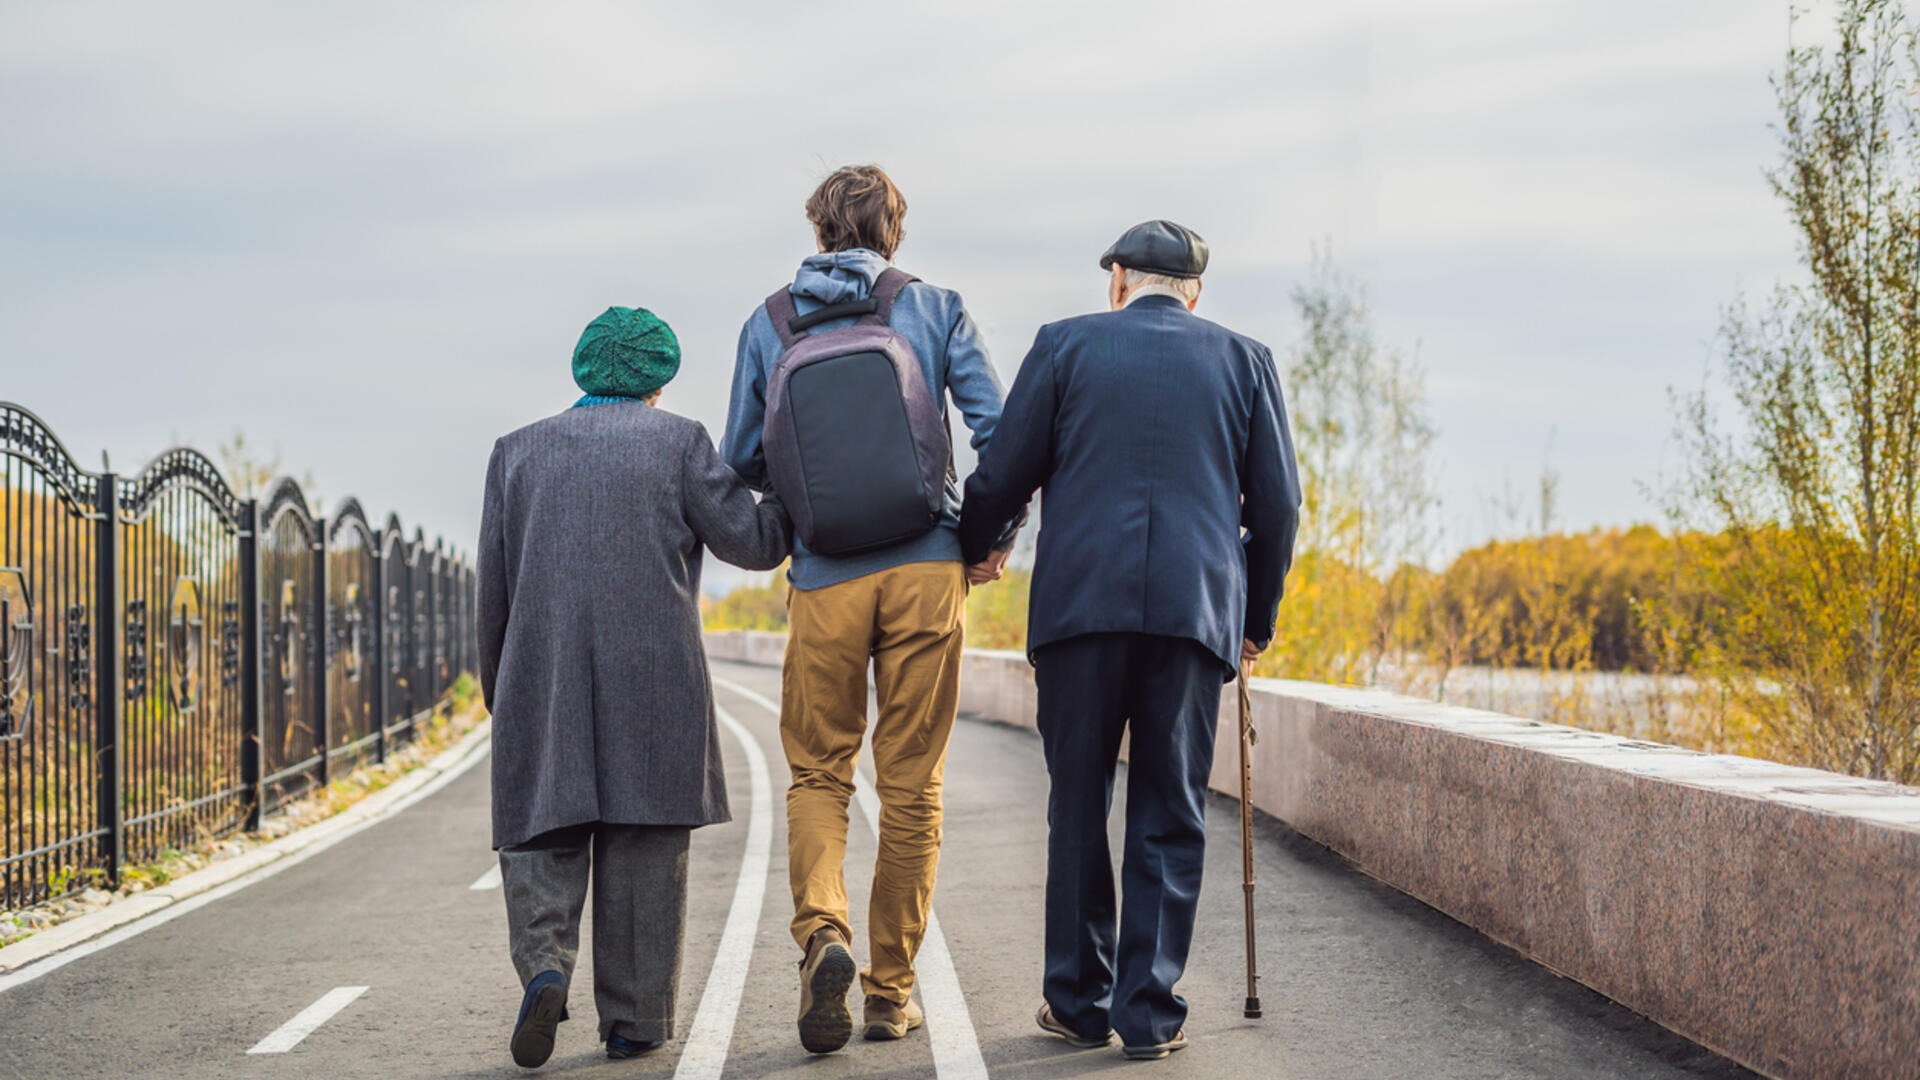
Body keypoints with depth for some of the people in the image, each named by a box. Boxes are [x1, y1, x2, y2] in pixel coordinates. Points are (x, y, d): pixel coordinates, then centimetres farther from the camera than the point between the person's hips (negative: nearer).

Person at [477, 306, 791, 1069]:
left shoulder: (517, 451, 11)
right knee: (643, 848, 5)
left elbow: (494, 587, 11)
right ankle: (633, 1018, 6)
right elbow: (752, 542, 1)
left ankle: (544, 966, -18)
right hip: (653, 683, -1)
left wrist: (496, 688, 21)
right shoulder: (678, 442, 4)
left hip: (544, 682, 2)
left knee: (543, 838, 7)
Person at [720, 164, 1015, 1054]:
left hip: (824, 577, 0)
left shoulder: (769, 323, 8)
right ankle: (890, 990, 10)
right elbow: (999, 432, -3)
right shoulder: (934, 309, 5)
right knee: (912, 783, 7)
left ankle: (821, 930, -16)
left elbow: (742, 462, 10)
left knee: (817, 771, 11)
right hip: (926, 568, 0)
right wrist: (994, 534, 12)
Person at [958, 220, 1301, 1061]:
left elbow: (1002, 478, 7)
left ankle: (1079, 1000, 15)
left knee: (1078, 808, 10)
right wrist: (1258, 617, 23)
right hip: (1196, 607, 1)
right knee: (1170, 817, 5)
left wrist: (965, 556, 26)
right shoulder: (1243, 360, 12)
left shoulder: (1066, 345, 8)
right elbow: (1276, 504, 11)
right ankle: (1150, 1012, 4)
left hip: (1079, 605, -1)